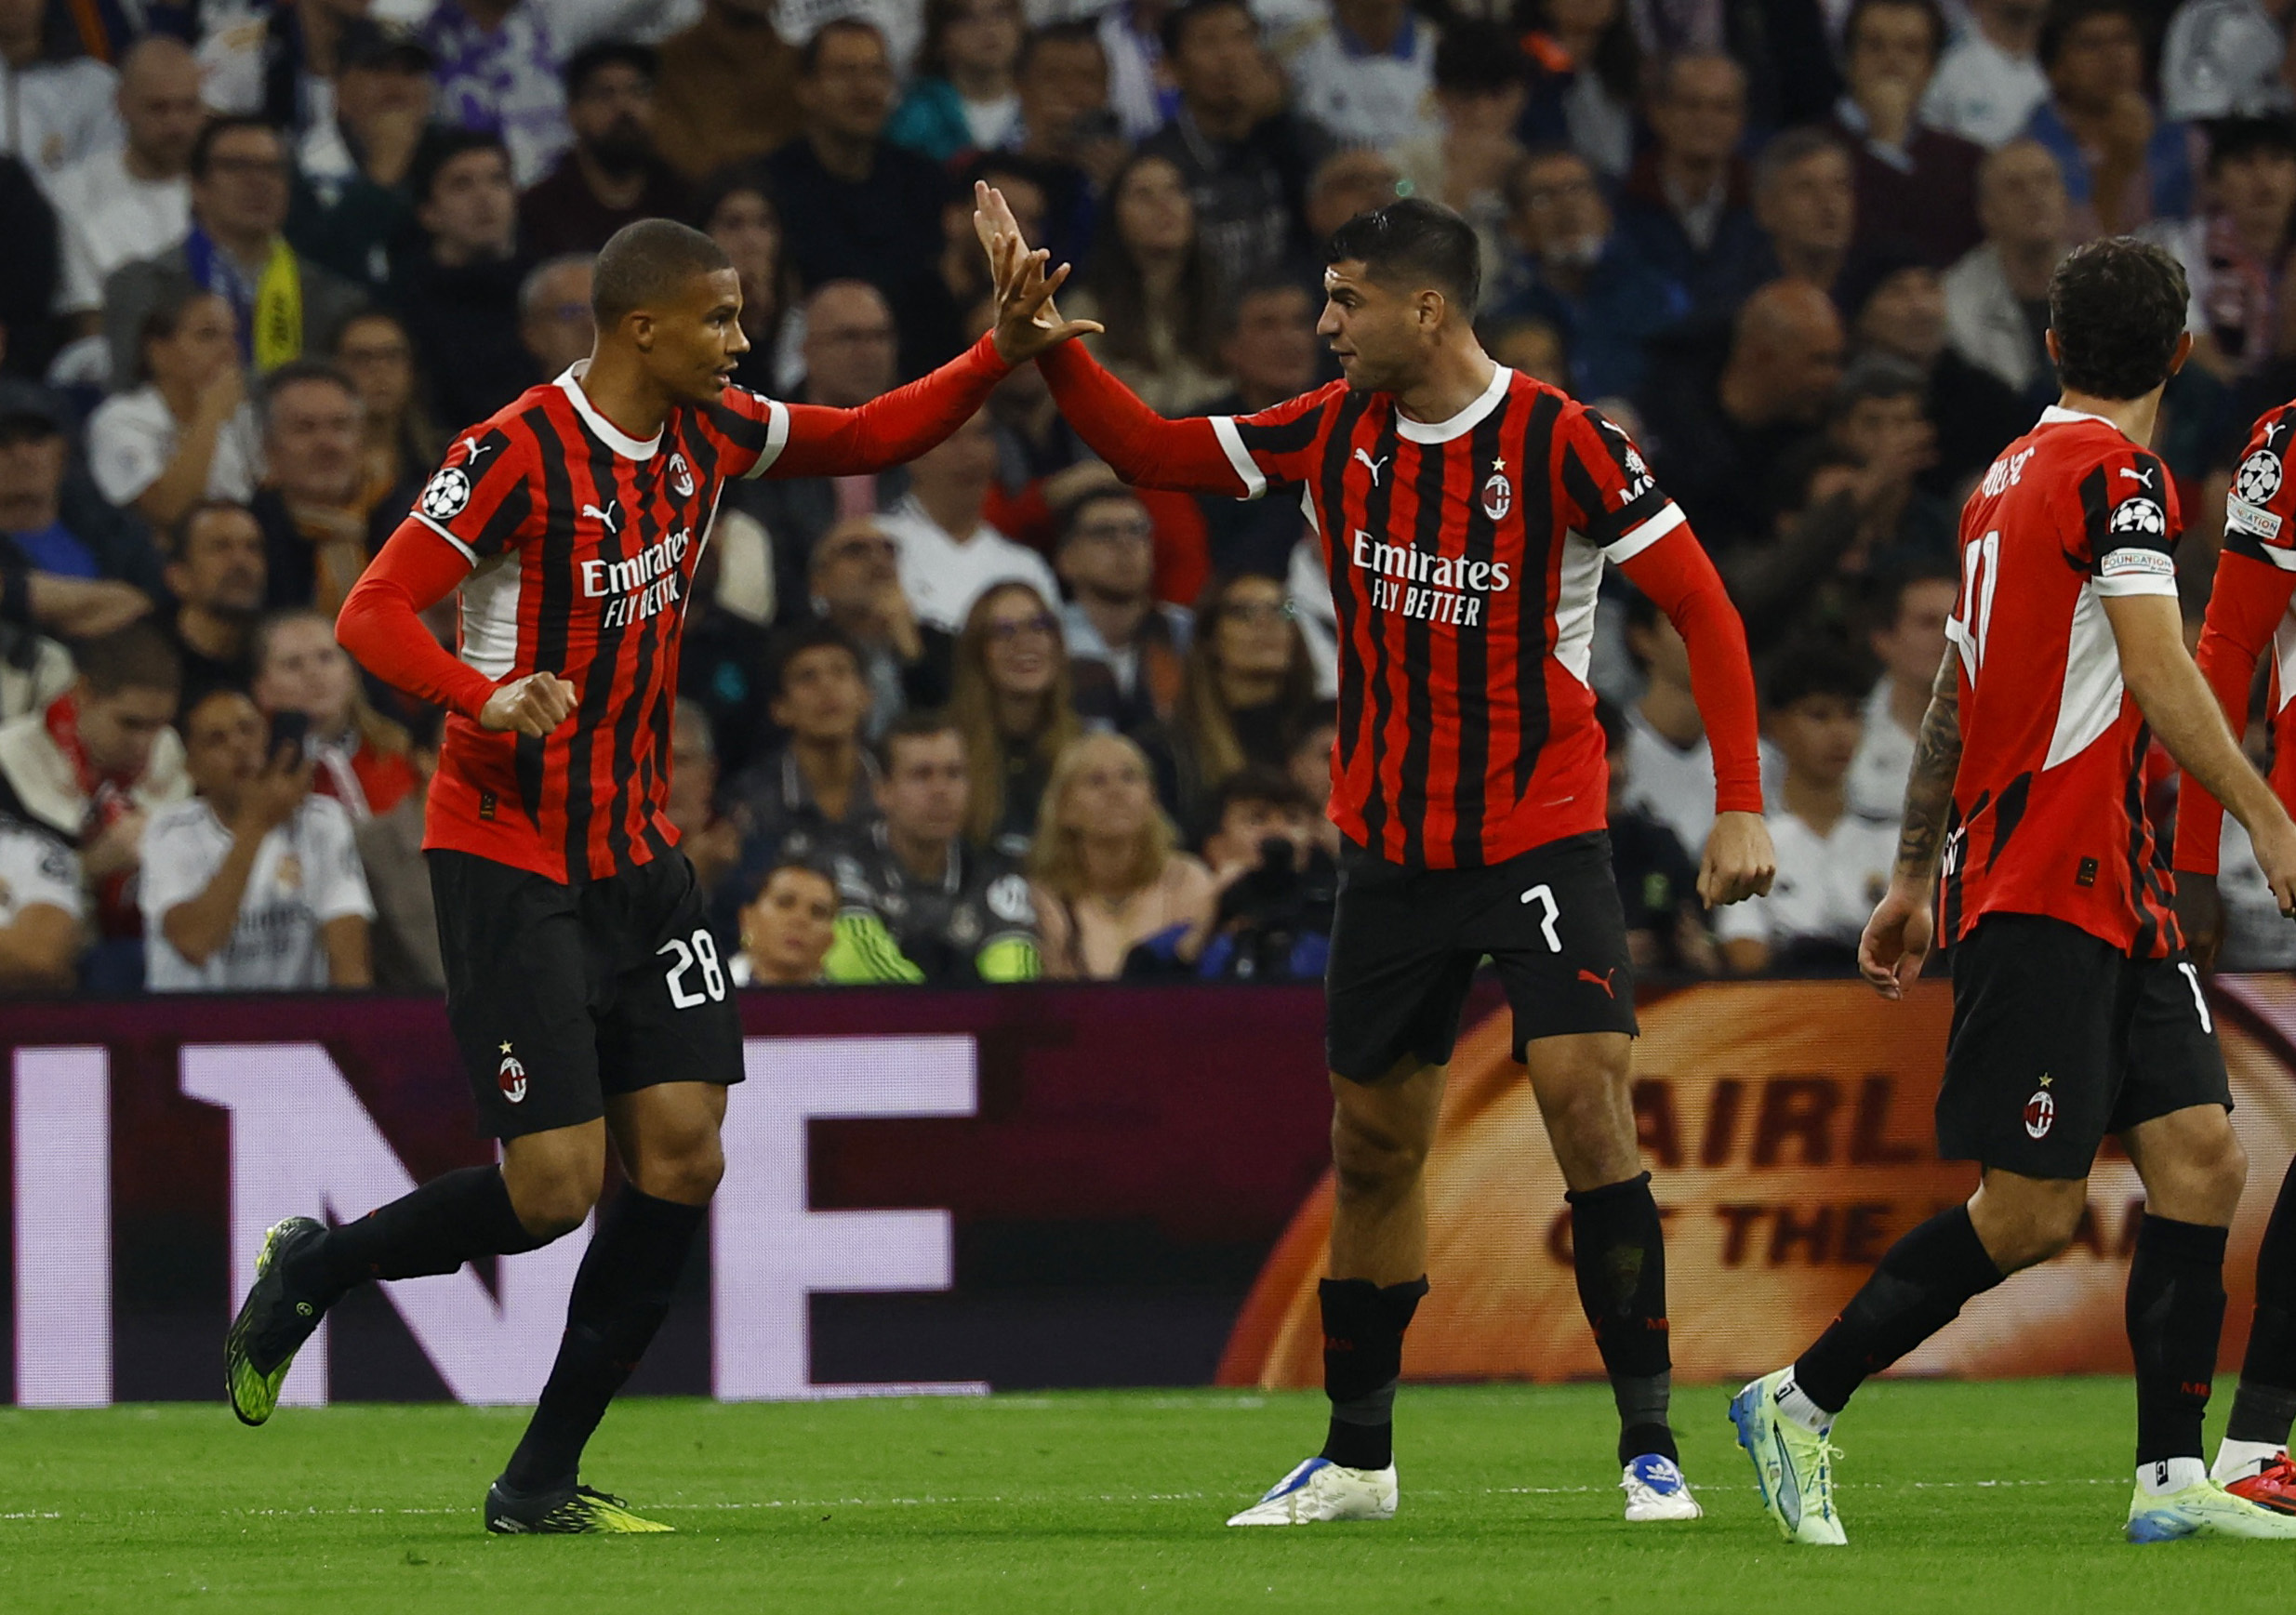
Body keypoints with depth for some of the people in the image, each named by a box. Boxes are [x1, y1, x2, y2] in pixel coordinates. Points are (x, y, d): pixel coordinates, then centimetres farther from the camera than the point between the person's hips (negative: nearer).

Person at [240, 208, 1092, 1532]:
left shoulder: (710, 433, 5)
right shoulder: (519, 454, -16)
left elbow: (871, 438, 21)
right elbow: (372, 615, -19)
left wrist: (1004, 353, 6)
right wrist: (487, 697, -36)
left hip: (640, 851, 7)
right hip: (509, 859, -7)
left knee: (683, 1157, -3)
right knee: (556, 1188, -12)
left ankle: (543, 1482, 7)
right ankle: (309, 1274, 16)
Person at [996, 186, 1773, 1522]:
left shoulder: (1559, 443, -14)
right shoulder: (1336, 433, 2)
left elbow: (1703, 606, -11)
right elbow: (1153, 452, 12)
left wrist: (1742, 805, -17)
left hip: (1541, 835, -5)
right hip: (1390, 848, 5)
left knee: (1588, 1103, -18)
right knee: (1374, 1145, 11)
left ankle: (1650, 1445, -12)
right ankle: (1357, 1460, 24)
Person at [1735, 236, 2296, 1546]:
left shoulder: (2012, 476, 16)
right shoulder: (2115, 475, -11)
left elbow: (1957, 694, 22)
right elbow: (2159, 678, -21)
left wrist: (1915, 877, 28)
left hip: (2115, 887, 9)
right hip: (2044, 889, -9)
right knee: (2034, 1210, -7)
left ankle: (2174, 1476, -4)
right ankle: (1800, 1403, 5)